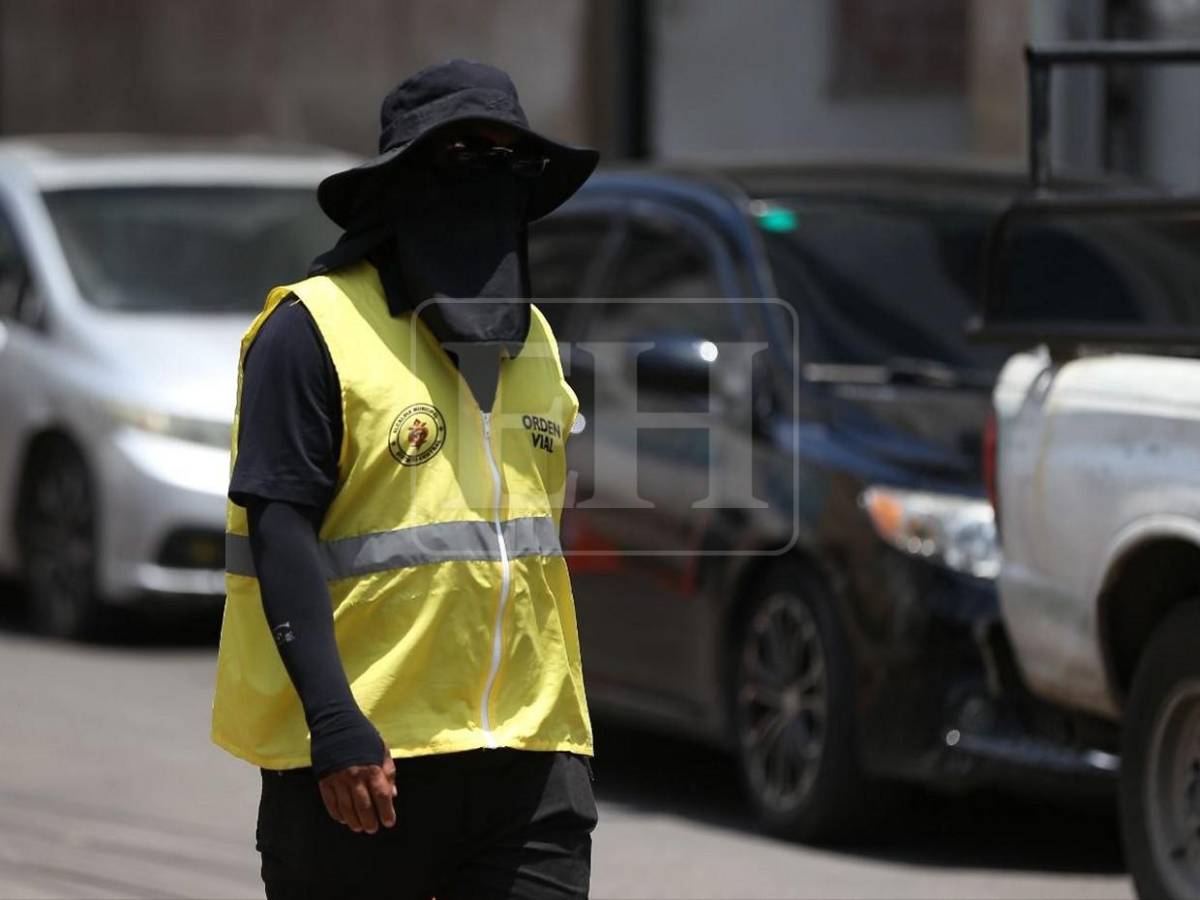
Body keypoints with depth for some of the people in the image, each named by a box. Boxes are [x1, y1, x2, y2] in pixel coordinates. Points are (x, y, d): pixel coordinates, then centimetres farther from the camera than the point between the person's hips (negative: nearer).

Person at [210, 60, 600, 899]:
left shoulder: (533, 339, 15)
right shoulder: (314, 330, -6)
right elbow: (281, 531, -13)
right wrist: (335, 725, -22)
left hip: (527, 754, 5)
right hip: (363, 753, -5)